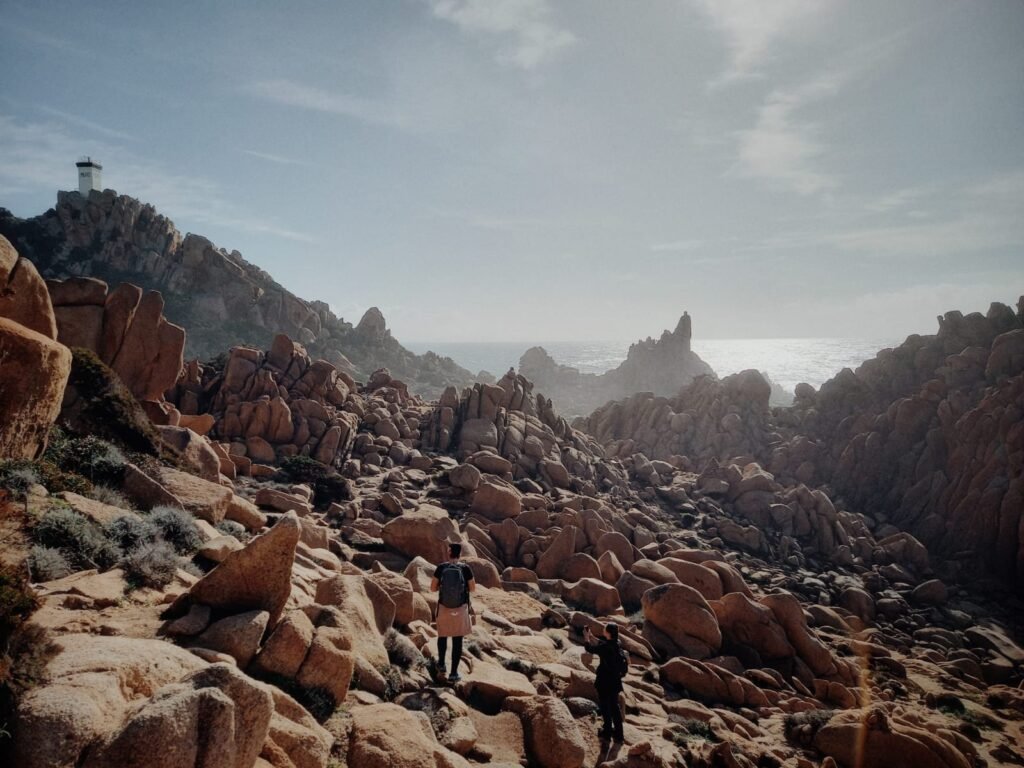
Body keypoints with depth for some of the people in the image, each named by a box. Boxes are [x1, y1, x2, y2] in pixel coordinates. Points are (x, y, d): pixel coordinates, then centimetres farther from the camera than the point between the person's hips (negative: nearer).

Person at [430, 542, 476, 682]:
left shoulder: (441, 568, -8)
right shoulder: (466, 568, -10)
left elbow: (433, 588, -2)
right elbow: (473, 588, -1)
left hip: (444, 608, 1)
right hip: (461, 608, -1)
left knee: (442, 635, 26)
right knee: (457, 640, 7)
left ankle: (441, 665, 29)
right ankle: (453, 674, 9)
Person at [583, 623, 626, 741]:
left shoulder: (606, 647, -26)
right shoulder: (615, 645, -2)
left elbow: (590, 648, -14)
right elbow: (600, 644, 15)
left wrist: (586, 637, 0)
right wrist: (591, 636, 13)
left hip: (605, 682, -7)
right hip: (615, 681, 7)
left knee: (605, 706, 11)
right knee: (614, 706, 19)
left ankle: (608, 732, 23)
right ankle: (618, 732, 28)